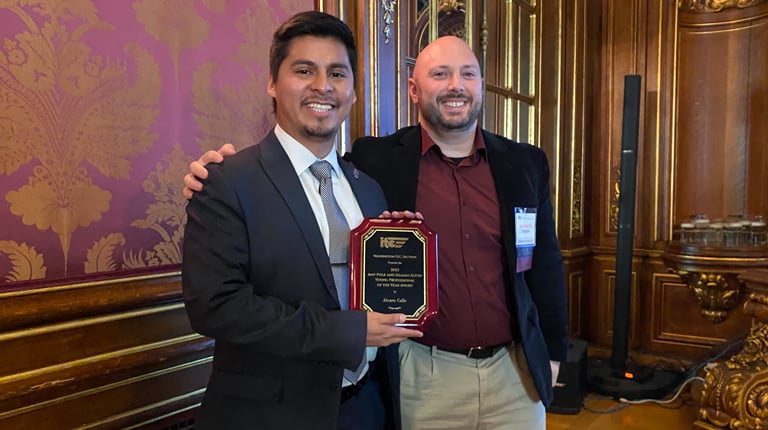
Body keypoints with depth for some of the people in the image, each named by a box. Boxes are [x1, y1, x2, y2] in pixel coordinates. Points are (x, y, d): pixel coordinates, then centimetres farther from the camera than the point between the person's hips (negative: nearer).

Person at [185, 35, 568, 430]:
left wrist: (553, 351, 10)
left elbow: (545, 265, 9)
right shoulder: (376, 161, -7)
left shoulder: (525, 164, 3)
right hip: (422, 374, -3)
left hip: (513, 371, 4)